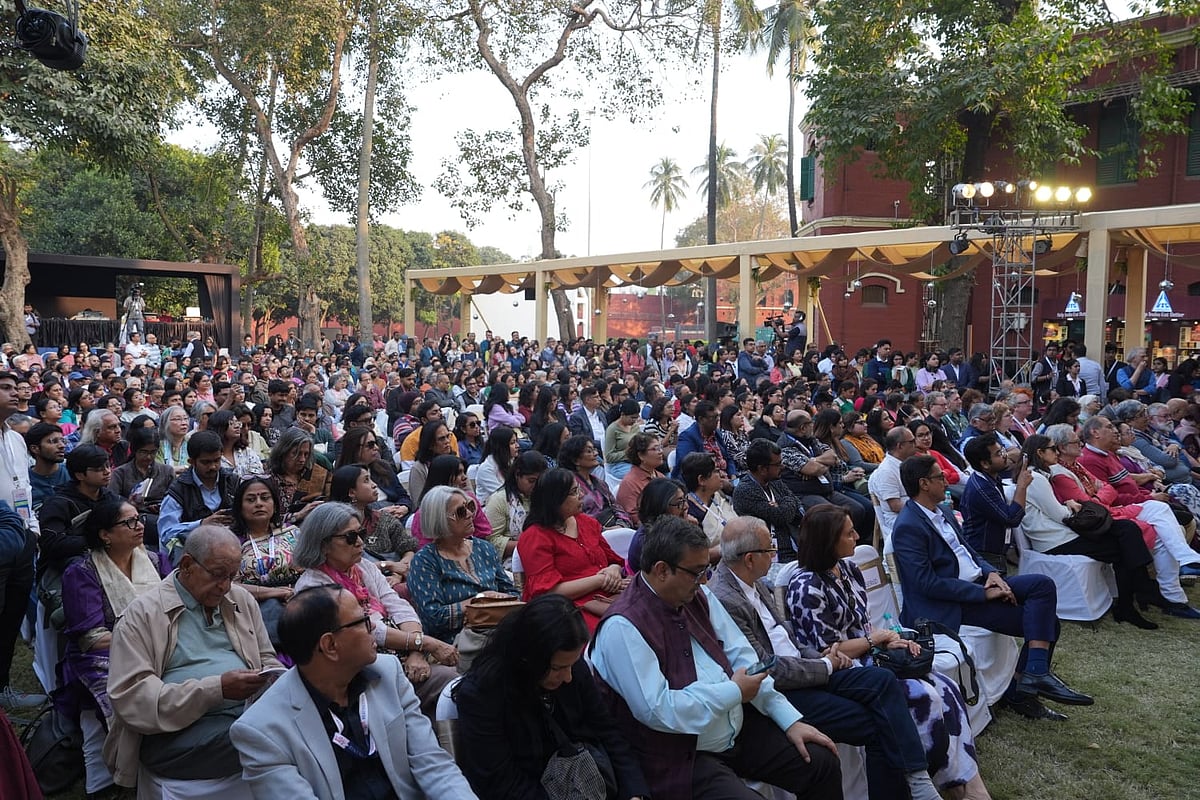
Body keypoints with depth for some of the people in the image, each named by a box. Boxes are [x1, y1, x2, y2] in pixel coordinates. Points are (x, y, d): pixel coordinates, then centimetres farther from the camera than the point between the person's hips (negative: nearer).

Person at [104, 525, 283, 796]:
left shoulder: (243, 600, 16)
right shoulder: (141, 614, -1)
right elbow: (130, 696, -11)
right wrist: (216, 689, -19)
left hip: (250, 714, 7)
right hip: (177, 733, -7)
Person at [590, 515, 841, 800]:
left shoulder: (697, 596, 3)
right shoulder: (623, 627, -21)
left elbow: (742, 657, 6)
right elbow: (657, 710, -25)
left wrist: (791, 720, -1)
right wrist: (734, 691, -16)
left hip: (739, 728, 7)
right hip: (680, 758, -7)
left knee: (821, 763, 1)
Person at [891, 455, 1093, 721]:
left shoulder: (942, 512, 11)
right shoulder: (908, 527, -18)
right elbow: (928, 583, -22)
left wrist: (991, 573, -3)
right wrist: (984, 593, -19)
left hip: (978, 583, 9)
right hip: (950, 605, -9)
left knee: (1043, 585, -10)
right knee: (1040, 621, -13)